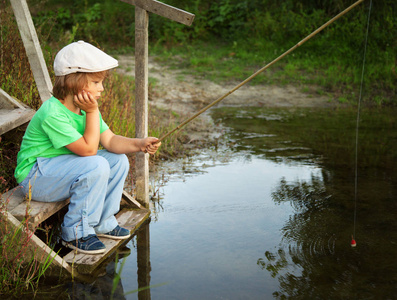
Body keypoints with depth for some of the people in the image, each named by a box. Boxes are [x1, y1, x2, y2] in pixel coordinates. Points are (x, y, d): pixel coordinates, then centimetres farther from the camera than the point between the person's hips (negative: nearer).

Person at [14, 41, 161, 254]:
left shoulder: (83, 107, 2)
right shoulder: (52, 114, -28)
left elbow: (110, 140, -5)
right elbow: (88, 149, -27)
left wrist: (139, 144, -22)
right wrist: (93, 111, -26)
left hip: (62, 168, 9)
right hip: (35, 177, -9)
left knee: (119, 160, -1)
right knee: (96, 166, -30)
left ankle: (102, 222, 12)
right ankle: (75, 233, -14)